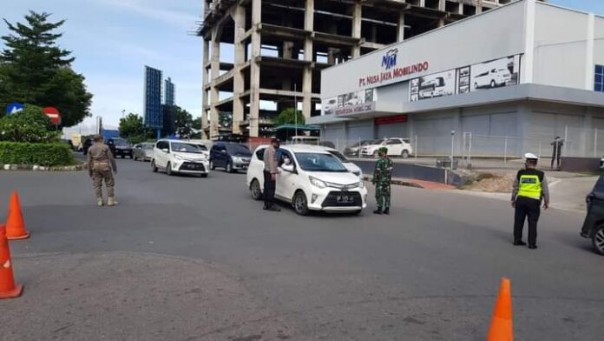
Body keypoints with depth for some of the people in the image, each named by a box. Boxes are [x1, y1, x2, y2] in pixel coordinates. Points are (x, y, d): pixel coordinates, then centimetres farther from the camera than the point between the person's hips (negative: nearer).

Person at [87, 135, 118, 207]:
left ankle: (99, 201, 3)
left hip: (96, 168, 3)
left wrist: (90, 171, 8)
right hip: (105, 167, -3)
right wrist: (114, 167, 1)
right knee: (110, 184, 3)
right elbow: (111, 158, -8)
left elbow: (89, 161, 1)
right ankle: (110, 201, -1)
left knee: (97, 185, 6)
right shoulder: (105, 147, -6)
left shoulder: (91, 148, 2)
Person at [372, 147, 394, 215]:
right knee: (387, 195, 9)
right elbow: (390, 171, 9)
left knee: (379, 195, 0)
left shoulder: (379, 162, -17)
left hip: (380, 181, -7)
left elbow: (377, 172, -17)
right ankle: (387, 210, 11)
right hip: (387, 181, 7)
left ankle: (379, 209, 1)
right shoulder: (390, 161, 6)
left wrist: (374, 180, -7)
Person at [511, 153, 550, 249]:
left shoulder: (520, 173, 2)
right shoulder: (540, 174, -1)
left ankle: (517, 240, 18)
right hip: (534, 201, -2)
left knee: (519, 220, 12)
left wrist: (513, 199, 20)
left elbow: (515, 187, 9)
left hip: (521, 199, 2)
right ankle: (532, 243, 3)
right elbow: (545, 190, 3)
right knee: (532, 222, 3)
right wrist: (546, 202, 14)